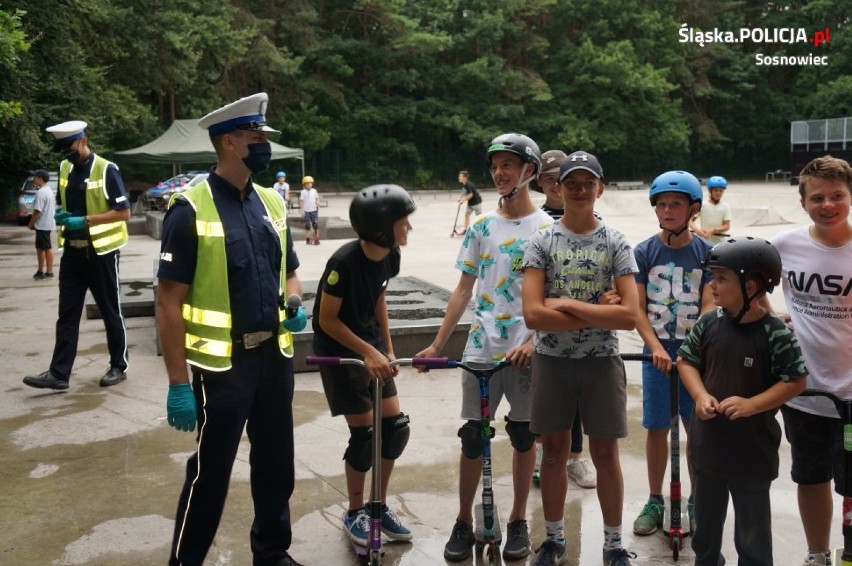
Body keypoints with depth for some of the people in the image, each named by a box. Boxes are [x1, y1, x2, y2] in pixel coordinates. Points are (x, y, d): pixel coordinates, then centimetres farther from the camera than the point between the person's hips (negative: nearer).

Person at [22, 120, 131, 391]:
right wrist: (62, 215, -2)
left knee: (110, 312, 6)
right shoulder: (64, 168, 8)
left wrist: (85, 220, -21)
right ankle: (58, 373, 6)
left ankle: (119, 367, 19)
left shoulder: (106, 170, -13)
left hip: (100, 251, -6)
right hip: (72, 251, 6)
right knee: (67, 314, 4)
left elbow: (124, 212, -14)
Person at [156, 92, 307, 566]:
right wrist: (178, 383, -17)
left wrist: (294, 302, -4)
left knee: (276, 466, 18)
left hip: (275, 355, 6)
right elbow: (170, 301, -14)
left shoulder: (272, 202, 6)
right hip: (222, 363, -6)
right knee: (211, 471, 6)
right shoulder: (192, 208, -13)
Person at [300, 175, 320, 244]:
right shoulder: (303, 192, -2)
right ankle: (307, 239, 13)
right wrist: (302, 209, -7)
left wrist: (317, 203, -9)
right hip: (307, 211, -2)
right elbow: (301, 201, -1)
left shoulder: (314, 191, 5)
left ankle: (316, 239, 4)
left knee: (316, 224, -2)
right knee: (307, 226, 4)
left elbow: (317, 198, 12)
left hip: (314, 210, 2)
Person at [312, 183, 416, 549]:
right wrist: (367, 352, -23)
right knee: (365, 435, -4)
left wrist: (387, 349, 9)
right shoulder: (344, 262, -27)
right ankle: (355, 513, 18)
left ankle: (380, 506, 22)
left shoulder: (390, 255, -7)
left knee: (396, 427, 4)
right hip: (339, 350, -6)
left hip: (372, 344, 7)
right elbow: (327, 320, -19)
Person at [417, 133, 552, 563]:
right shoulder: (481, 227, 6)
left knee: (523, 436, 10)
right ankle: (463, 524, 21)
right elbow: (464, 290, 8)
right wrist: (437, 345, 2)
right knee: (472, 437, 6)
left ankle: (518, 522, 25)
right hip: (480, 347, 2)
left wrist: (532, 342, -19)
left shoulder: (547, 228, -3)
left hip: (527, 349, -2)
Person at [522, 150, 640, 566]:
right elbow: (533, 314, -14)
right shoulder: (542, 243, -3)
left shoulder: (616, 244, -3)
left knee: (605, 454, 8)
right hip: (551, 360, 1)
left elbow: (629, 315, -13)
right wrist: (596, 313, -14)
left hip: (601, 361, 0)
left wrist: (569, 305, -15)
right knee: (555, 452, 12)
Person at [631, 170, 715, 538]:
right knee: (656, 428, 8)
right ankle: (655, 501, 22)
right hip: (657, 353, 0)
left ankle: (697, 502, 24)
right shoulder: (644, 253, -2)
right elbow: (638, 309, -5)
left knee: (697, 429, 8)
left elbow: (708, 307, -7)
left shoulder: (707, 253, -2)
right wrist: (656, 348, -18)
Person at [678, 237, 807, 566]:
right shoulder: (709, 324, -5)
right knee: (706, 521, 23)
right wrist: (701, 395, -12)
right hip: (707, 445, 4)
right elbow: (686, 360, 5)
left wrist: (751, 404, -23)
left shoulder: (775, 334, -17)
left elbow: (795, 382, -12)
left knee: (753, 532, 13)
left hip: (753, 451, -4)